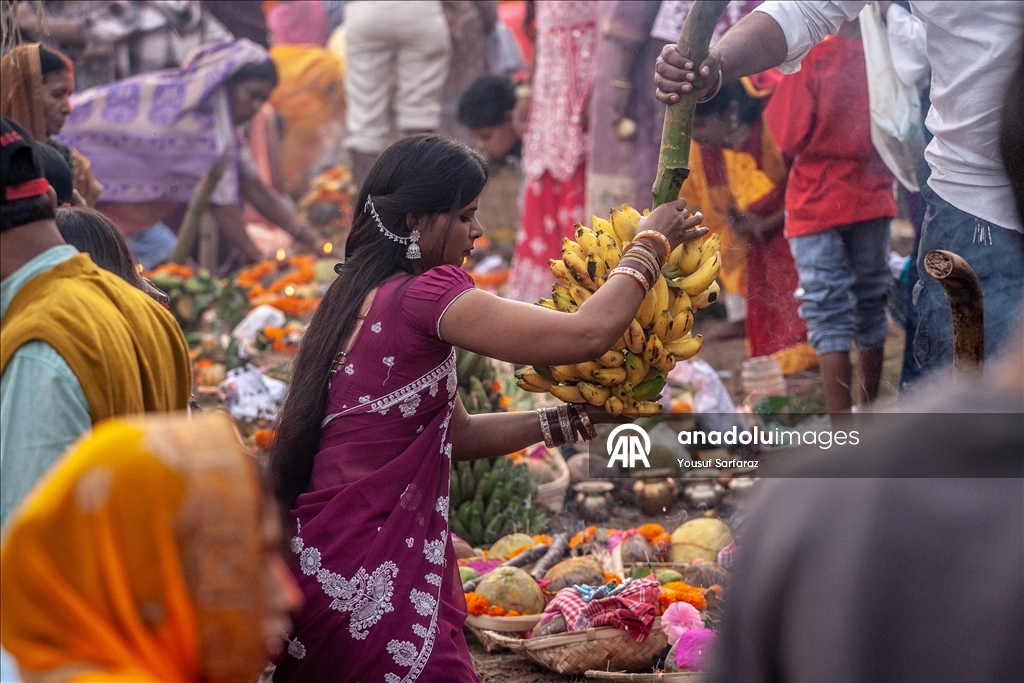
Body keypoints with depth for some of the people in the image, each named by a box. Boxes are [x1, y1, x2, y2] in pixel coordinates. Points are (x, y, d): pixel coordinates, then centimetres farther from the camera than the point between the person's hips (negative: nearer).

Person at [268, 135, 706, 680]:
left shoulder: (363, 298, 13)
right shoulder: (422, 295, -17)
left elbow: (458, 434, 19)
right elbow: (589, 333, -19)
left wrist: (577, 417, 16)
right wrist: (651, 242, -3)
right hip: (366, 576, -10)